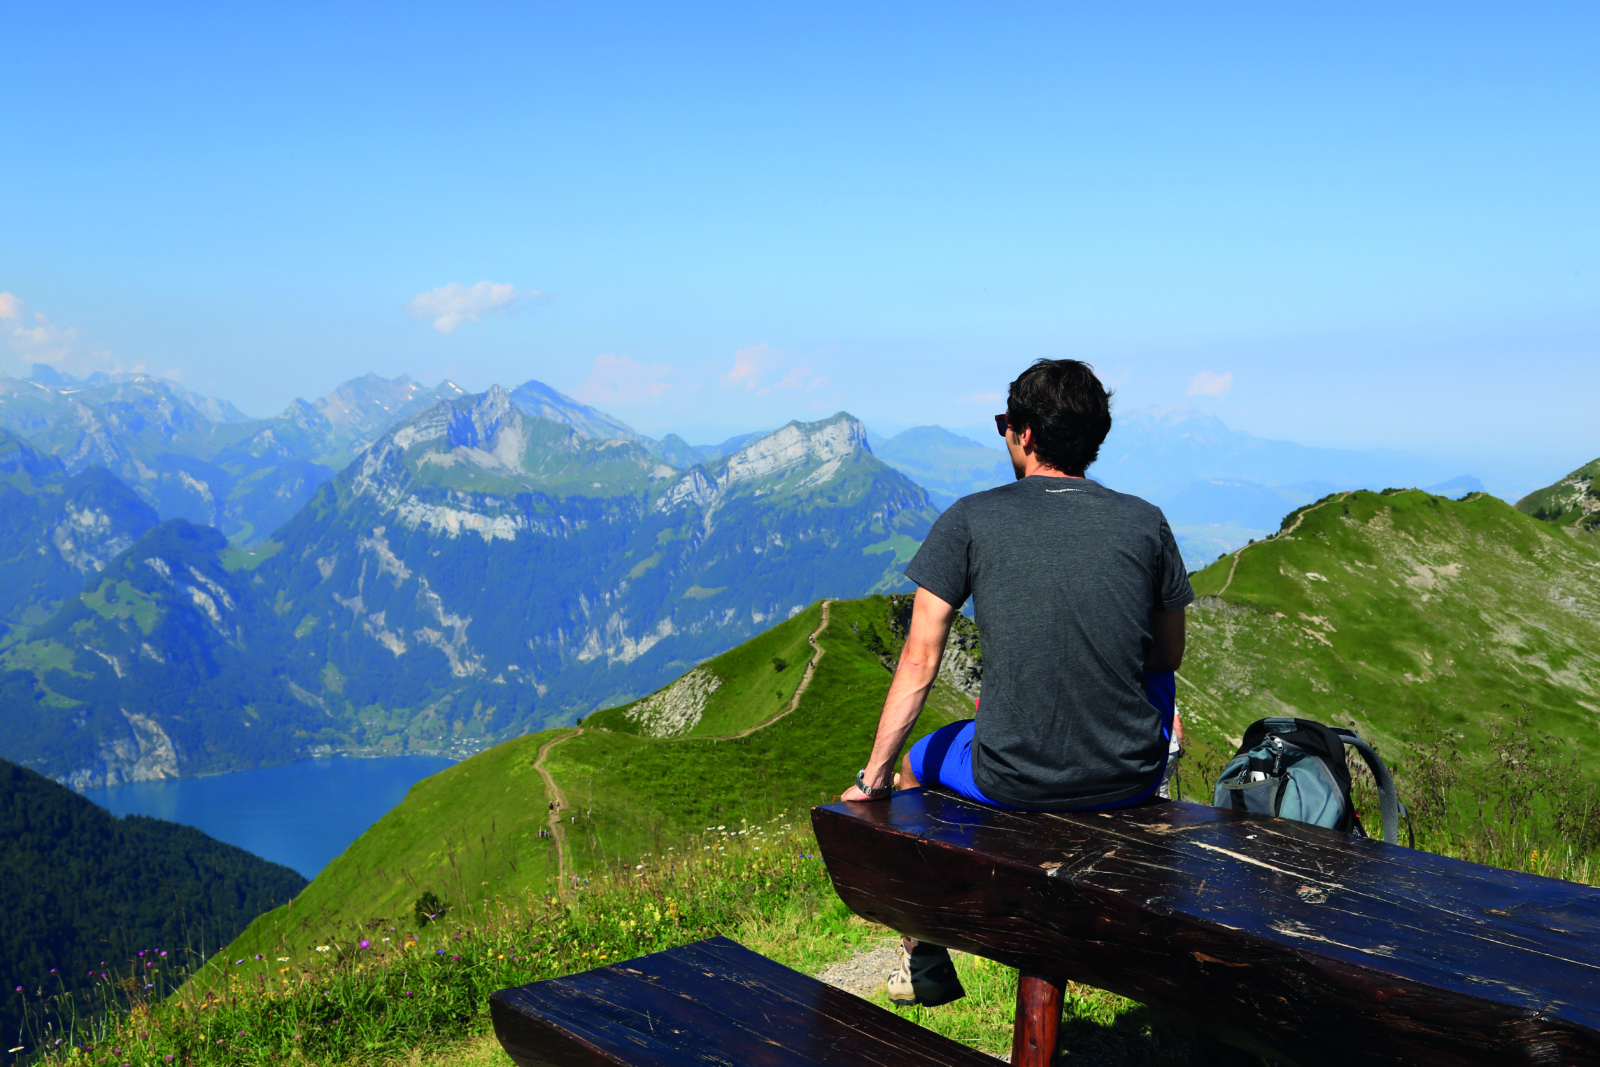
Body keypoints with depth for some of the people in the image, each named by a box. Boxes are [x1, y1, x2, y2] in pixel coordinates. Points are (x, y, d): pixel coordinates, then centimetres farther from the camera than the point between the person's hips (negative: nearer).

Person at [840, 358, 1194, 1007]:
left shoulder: (971, 519, -5)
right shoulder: (1146, 522, 1)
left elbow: (920, 660, -6)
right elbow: (1169, 655, 12)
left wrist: (873, 780, 2)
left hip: (1014, 781, -2)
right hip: (1131, 779, 2)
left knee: (916, 762, 32)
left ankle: (926, 967, 41)